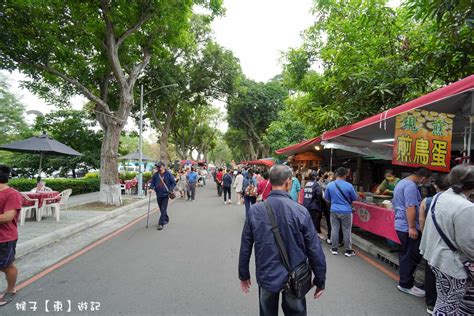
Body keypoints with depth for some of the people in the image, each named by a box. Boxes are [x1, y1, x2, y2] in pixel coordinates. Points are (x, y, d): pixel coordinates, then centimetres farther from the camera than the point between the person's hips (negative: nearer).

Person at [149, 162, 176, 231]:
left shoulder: (168, 174, -7)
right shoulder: (155, 175, 2)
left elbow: (174, 182, -2)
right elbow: (152, 182, 9)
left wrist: (170, 189, -14)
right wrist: (151, 188, -10)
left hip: (165, 194, -5)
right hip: (158, 194, 5)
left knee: (163, 209, -8)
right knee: (161, 209, 17)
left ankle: (161, 224, -4)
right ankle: (166, 219, 38)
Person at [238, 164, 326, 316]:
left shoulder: (255, 210, -13)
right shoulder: (300, 211, -16)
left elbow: (245, 247, -6)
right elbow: (314, 250, -11)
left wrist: (244, 275, 9)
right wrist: (320, 280, 3)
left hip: (266, 277, 1)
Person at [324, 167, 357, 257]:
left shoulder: (330, 185, -5)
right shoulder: (348, 185, -13)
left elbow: (327, 198, 7)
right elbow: (354, 198, 0)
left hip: (334, 211, 3)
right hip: (346, 211, -2)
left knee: (334, 229, 11)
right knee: (347, 231, 8)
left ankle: (334, 249, 19)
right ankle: (348, 250, 17)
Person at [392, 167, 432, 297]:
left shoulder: (402, 182, 16)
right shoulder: (411, 185, -18)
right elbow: (410, 208, -25)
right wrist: (412, 227, -25)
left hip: (401, 225, 10)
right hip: (408, 227, -10)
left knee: (405, 255, 19)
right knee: (412, 256, 0)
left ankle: (405, 280, 30)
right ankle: (406, 285, 9)